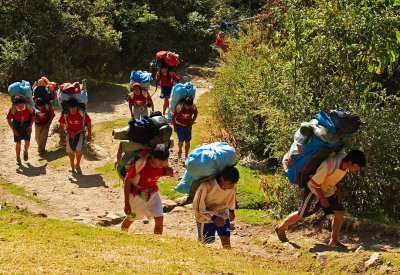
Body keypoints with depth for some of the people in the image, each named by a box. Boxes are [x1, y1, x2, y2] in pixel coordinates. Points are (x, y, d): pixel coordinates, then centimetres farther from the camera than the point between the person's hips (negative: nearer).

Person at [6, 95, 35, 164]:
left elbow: (33, 116, -6)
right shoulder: (13, 109, -27)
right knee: (18, 142, -6)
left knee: (27, 141, -7)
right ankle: (18, 158, 14)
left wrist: (30, 126, -10)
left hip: (27, 123, 1)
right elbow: (8, 119, -12)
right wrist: (14, 130, -12)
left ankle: (25, 151, 28)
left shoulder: (29, 107, -26)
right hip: (17, 124, -1)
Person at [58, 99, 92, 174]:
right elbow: (61, 126, -5)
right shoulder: (65, 114, -17)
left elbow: (89, 123, -5)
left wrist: (89, 135, -3)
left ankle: (78, 165, 7)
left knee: (79, 150, -18)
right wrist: (62, 137, -6)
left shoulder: (82, 113, -20)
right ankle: (72, 167, 31)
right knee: (71, 151, 10)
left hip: (80, 133, -2)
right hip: (70, 134, 2)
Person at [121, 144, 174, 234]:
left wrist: (167, 173, -20)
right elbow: (127, 181, -23)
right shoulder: (140, 163, -34)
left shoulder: (163, 163, -20)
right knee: (130, 218, 16)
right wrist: (127, 203, -21)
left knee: (159, 219, -9)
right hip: (136, 195, -3)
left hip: (152, 193, 3)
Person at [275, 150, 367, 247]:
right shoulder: (328, 166, -39)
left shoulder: (345, 164, -15)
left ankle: (334, 241, 10)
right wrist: (322, 198, -17)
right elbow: (314, 182, -26)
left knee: (340, 213, -5)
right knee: (301, 215, 5)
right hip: (314, 191, -7)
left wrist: (338, 192, -1)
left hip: (329, 191, 7)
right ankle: (280, 229, 28)